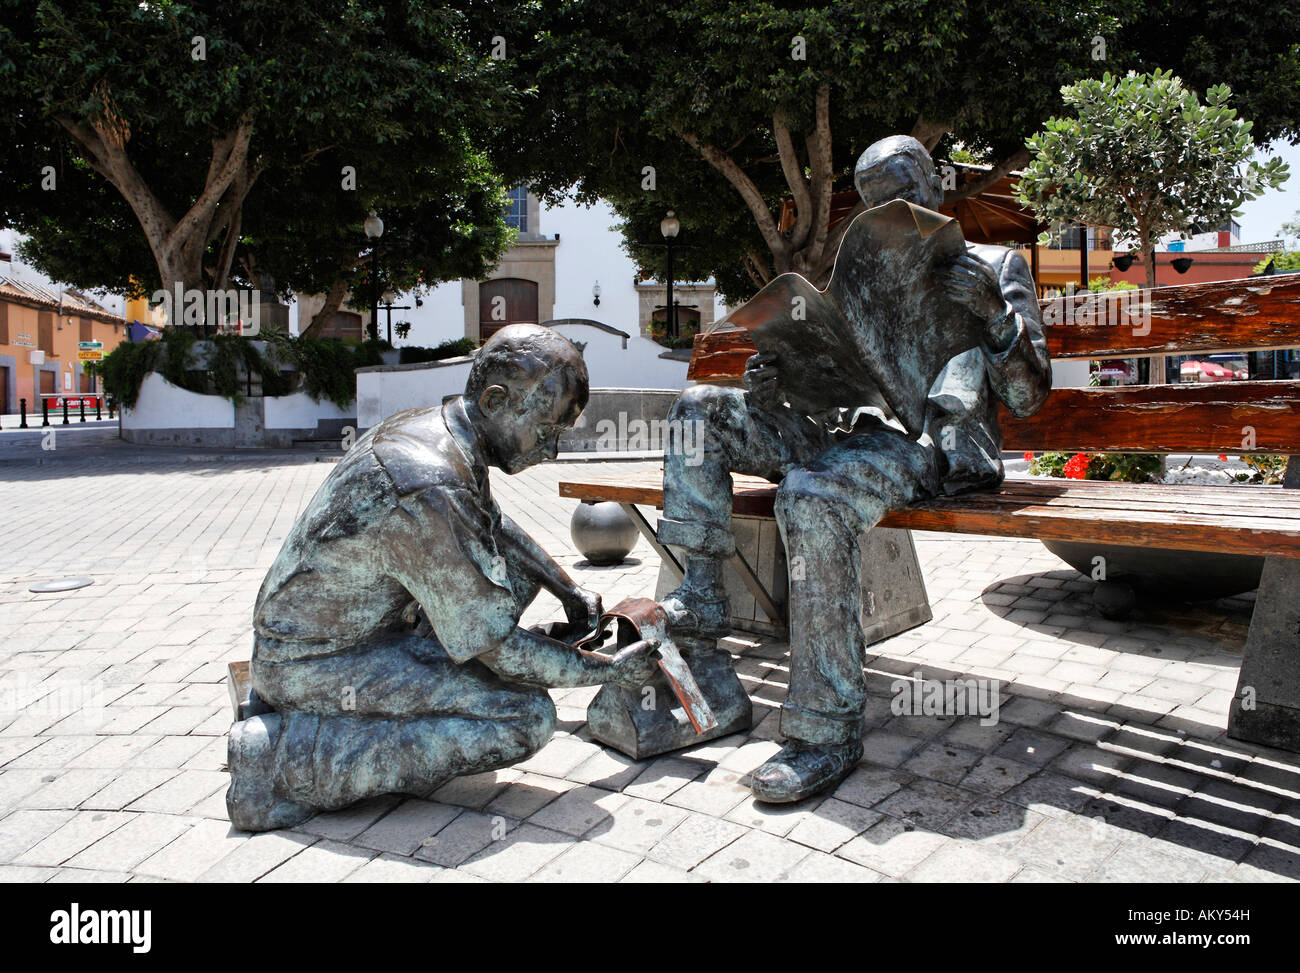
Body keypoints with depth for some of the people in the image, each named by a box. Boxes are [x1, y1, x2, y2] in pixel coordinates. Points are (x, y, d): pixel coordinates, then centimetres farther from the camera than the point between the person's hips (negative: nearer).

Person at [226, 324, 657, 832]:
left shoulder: (426, 427, -2)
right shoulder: (431, 492, -32)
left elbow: (493, 523, 19)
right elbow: (498, 649, -24)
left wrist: (568, 590, 16)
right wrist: (609, 668, -11)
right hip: (307, 665, -9)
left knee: (512, 564, 9)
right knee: (527, 716, -19)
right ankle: (286, 759, -12)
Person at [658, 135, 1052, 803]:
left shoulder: (995, 266, 14)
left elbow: (1028, 397, 4)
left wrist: (995, 312, -13)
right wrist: (770, 391, 0)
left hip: (932, 442, -6)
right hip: (847, 431, 7)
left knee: (812, 497, -38)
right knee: (700, 409, -6)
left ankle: (830, 729, -30)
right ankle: (702, 595, -11)